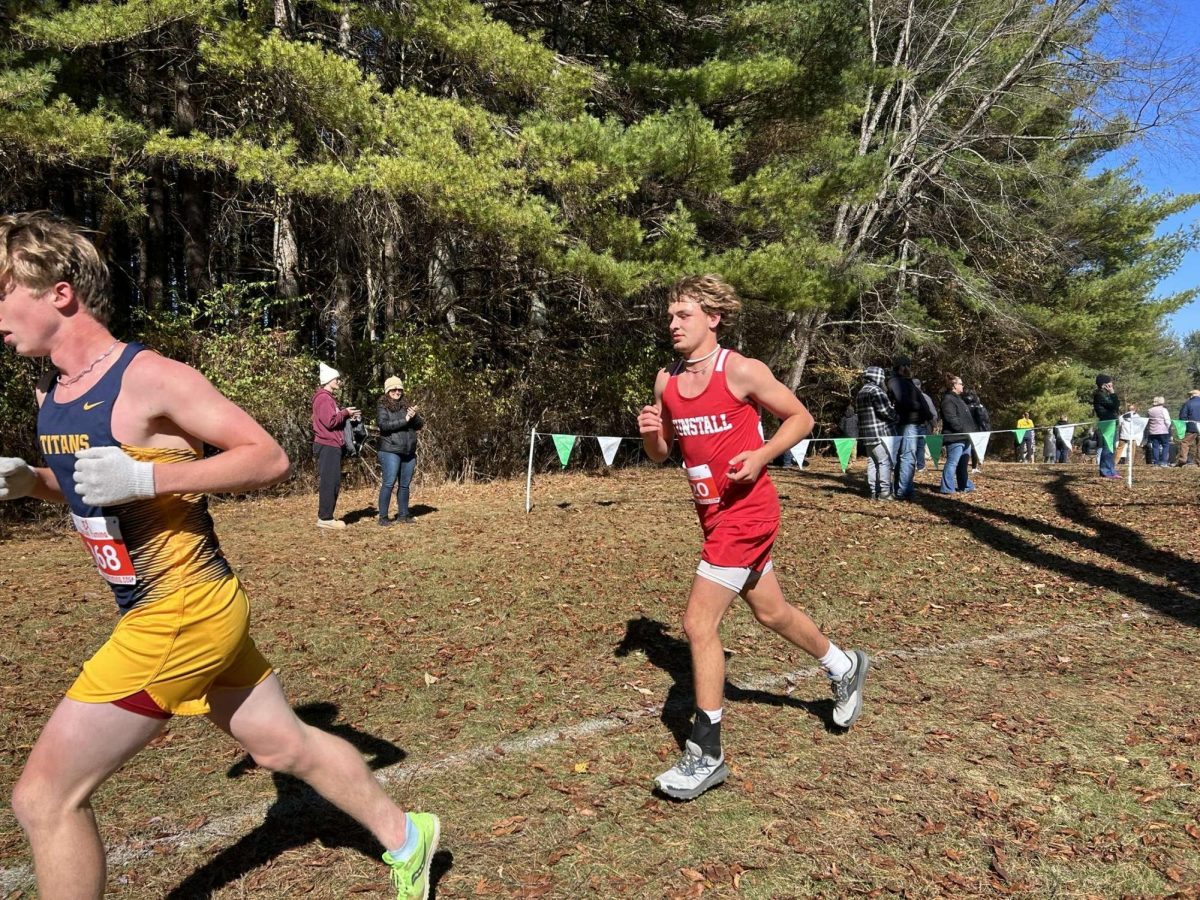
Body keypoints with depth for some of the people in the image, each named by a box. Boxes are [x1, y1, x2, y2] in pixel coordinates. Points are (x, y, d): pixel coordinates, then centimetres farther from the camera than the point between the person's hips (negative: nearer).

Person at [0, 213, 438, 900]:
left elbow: (270, 459, -17)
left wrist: (149, 477, -26)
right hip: (191, 612, 8)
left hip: (185, 615, -8)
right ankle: (405, 836, 38)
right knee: (286, 747, 19)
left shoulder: (150, 377, -17)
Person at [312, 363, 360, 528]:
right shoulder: (323, 398, -12)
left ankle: (326, 516, 18)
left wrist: (347, 415, 8)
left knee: (333, 483, 13)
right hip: (328, 446, -11)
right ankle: (325, 518, -7)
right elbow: (330, 421, -20)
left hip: (332, 446, 11)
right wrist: (345, 412, -8)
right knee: (329, 483, -9)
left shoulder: (328, 398, 21)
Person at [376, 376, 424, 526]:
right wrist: (404, 420, -20)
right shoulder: (382, 408, 1)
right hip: (391, 452, -5)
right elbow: (384, 424, -16)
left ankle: (403, 514, 19)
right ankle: (383, 517, -2)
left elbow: (420, 425, 10)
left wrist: (415, 416, -12)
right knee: (389, 483, -7)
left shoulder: (406, 407, 15)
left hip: (409, 453, 5)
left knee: (405, 485, 10)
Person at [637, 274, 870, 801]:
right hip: (714, 515, 8)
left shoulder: (741, 371, -14)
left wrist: (760, 455, -19)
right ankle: (844, 668, 48)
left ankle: (706, 756, 3)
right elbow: (661, 454, 13)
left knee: (698, 624, -11)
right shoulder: (666, 381, 5)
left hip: (746, 513, -8)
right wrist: (650, 432, -9)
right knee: (770, 612, 22)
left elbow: (800, 418, -5)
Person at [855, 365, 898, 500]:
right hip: (879, 433, -9)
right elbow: (885, 411, -18)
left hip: (866, 434, 9)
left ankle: (873, 491, 13)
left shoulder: (860, 393, 17)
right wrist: (896, 416, 1)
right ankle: (884, 491, -7)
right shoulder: (876, 391, -12)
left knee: (872, 462, 11)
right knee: (885, 461, -5)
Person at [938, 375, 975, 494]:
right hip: (955, 437, -11)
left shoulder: (958, 399, 23)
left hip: (964, 437, 11)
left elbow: (967, 417, 29)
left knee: (964, 464, 15)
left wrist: (969, 431, 18)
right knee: (952, 463, -10)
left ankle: (965, 486, 22)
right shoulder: (948, 400, -12)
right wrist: (964, 430, -19)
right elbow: (951, 419, -22)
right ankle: (947, 488, -9)